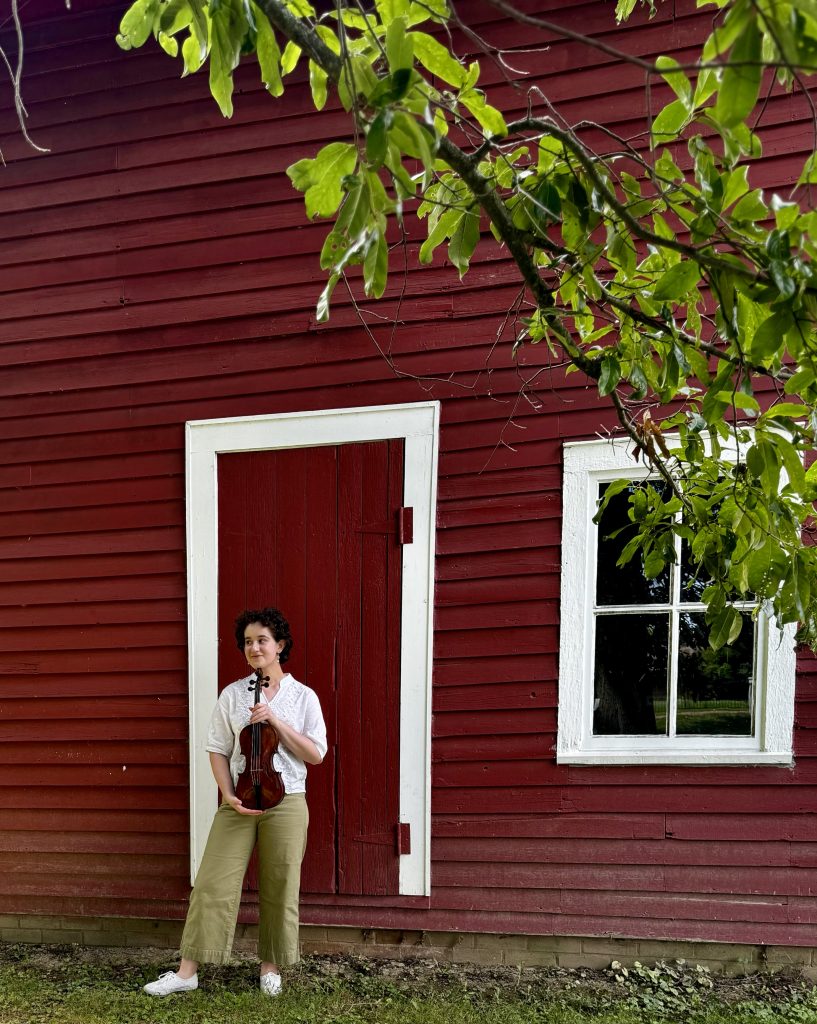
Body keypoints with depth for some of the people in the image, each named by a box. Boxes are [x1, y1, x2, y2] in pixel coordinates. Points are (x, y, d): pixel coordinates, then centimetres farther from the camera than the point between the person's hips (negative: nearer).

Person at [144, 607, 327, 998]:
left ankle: (270, 967, 22)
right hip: (238, 803, 1)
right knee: (213, 883, -2)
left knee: (279, 889, 5)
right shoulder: (232, 694, 5)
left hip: (286, 803, -1)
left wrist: (276, 721, -13)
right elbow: (218, 749, 5)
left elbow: (315, 754, -3)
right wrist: (228, 794, -9)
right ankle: (187, 971, 4)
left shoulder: (303, 696, 2)